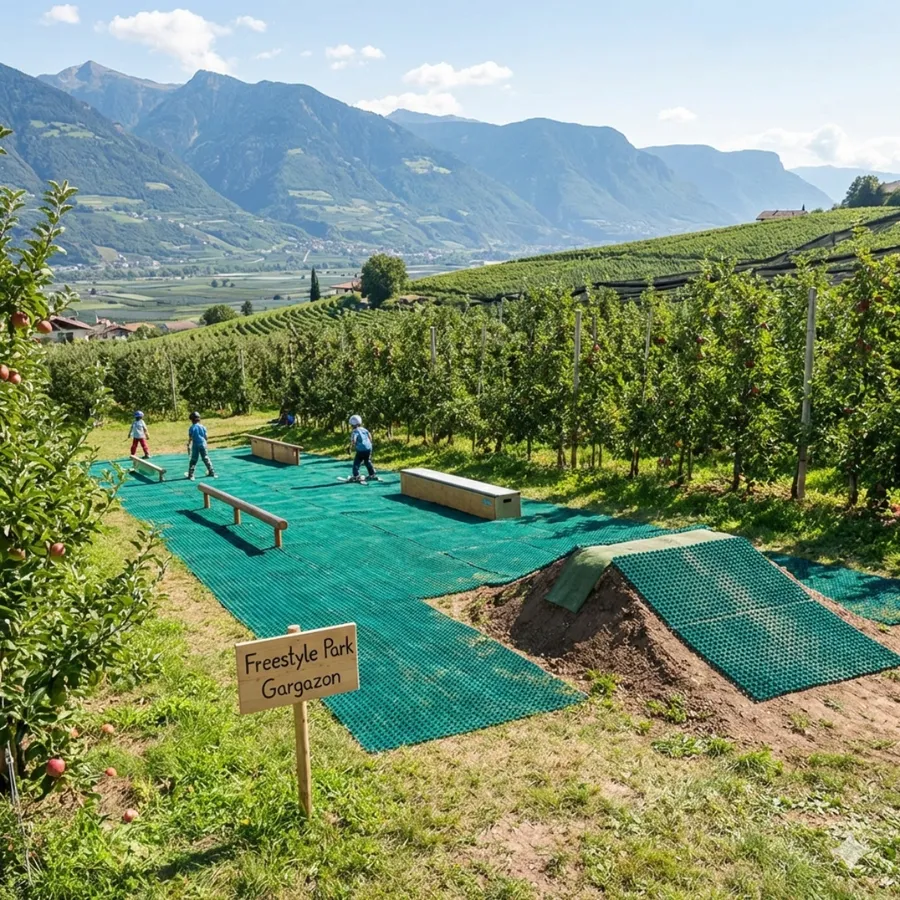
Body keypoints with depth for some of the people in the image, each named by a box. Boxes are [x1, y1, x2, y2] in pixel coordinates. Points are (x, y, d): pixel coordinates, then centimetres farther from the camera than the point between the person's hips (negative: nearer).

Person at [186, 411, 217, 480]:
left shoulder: (192, 428, -6)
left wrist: (188, 446, 1)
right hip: (203, 444, 2)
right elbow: (206, 437, 3)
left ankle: (191, 475, -1)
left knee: (193, 460, 3)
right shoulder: (203, 427, 1)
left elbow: (190, 438, -7)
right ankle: (212, 472, 14)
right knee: (206, 459, 12)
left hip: (195, 445, -2)